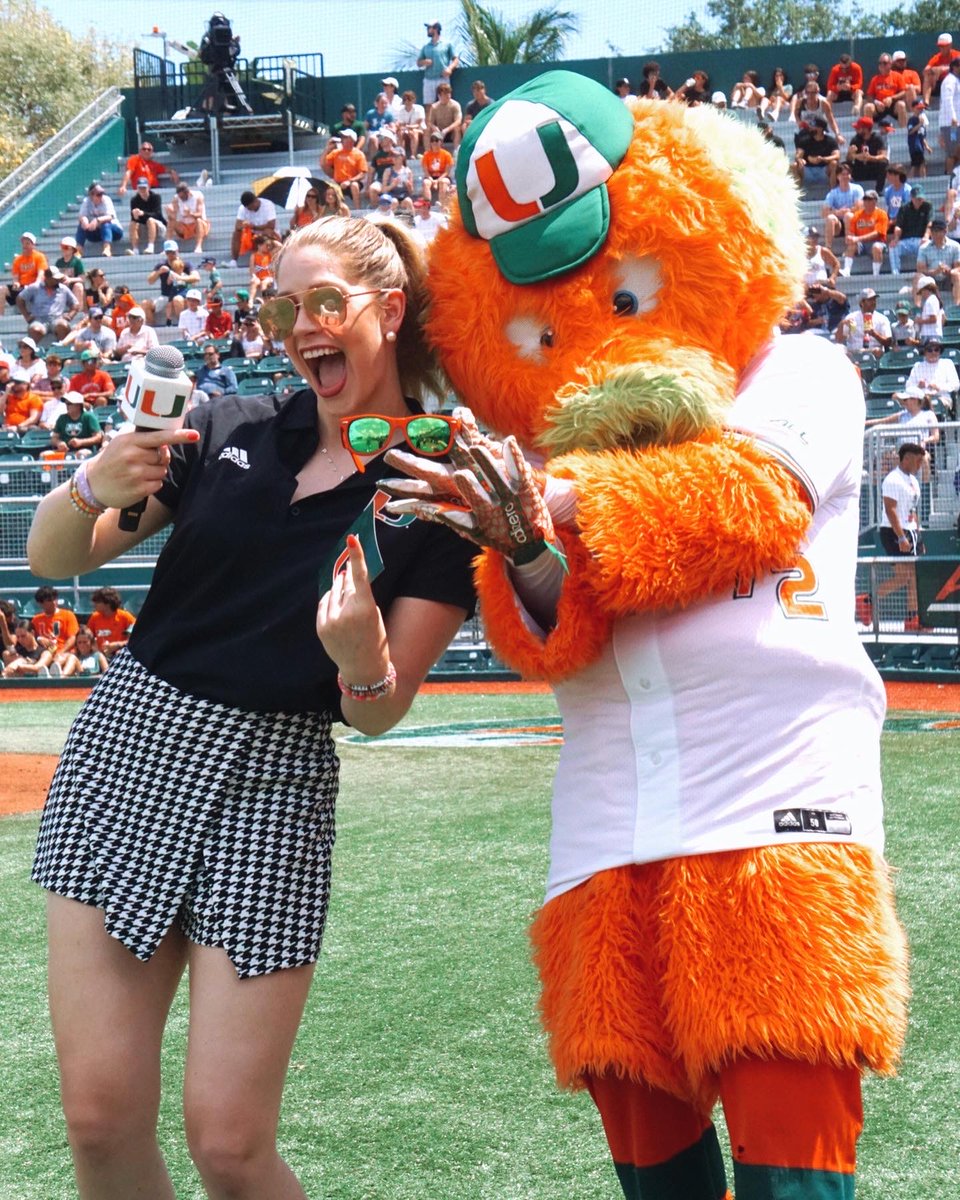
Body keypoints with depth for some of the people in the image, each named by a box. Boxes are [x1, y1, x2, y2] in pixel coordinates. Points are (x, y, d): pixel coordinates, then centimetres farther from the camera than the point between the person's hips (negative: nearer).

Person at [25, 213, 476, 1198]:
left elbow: (380, 714, -2)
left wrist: (360, 656, -25)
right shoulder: (229, 432, 5)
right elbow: (50, 559, 9)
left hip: (274, 785, -3)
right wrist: (95, 489, -13)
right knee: (100, 1118, -1)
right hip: (124, 746, 3)